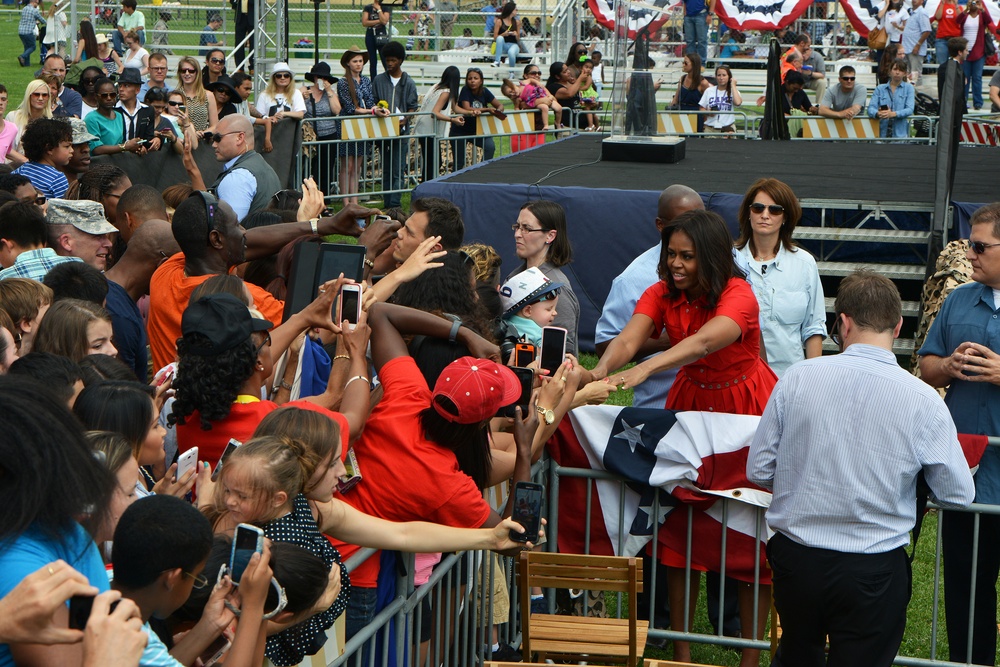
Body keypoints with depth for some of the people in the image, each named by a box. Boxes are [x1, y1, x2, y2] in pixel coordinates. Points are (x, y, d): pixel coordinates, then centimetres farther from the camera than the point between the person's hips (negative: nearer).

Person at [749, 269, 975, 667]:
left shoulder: (797, 379, -8)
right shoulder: (923, 401, -12)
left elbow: (758, 471, -1)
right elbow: (958, 495, -3)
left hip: (794, 559, 2)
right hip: (873, 572, -2)